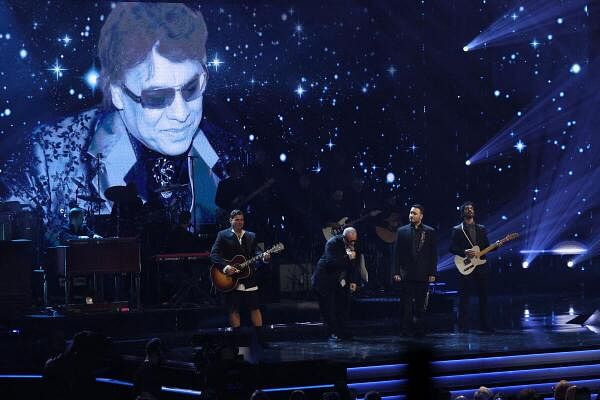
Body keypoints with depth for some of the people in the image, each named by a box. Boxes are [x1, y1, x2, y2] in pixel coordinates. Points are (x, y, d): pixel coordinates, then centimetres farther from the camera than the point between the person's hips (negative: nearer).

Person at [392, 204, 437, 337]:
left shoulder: (429, 232, 6)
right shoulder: (402, 231, 6)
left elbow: (433, 254, 5)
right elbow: (397, 253, 5)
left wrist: (433, 273, -1)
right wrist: (397, 272, -3)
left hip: (423, 274, 0)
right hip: (407, 273, 0)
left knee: (420, 303, 4)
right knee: (407, 302, -1)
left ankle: (419, 329, 11)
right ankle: (407, 329, 2)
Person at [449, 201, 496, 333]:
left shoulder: (481, 229, 16)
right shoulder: (457, 230, 4)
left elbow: (487, 247, 15)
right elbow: (452, 248, -3)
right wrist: (464, 252, -18)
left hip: (481, 267, 4)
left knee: (483, 296, 4)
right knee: (464, 297, -3)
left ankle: (485, 325, 10)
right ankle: (463, 326, 0)